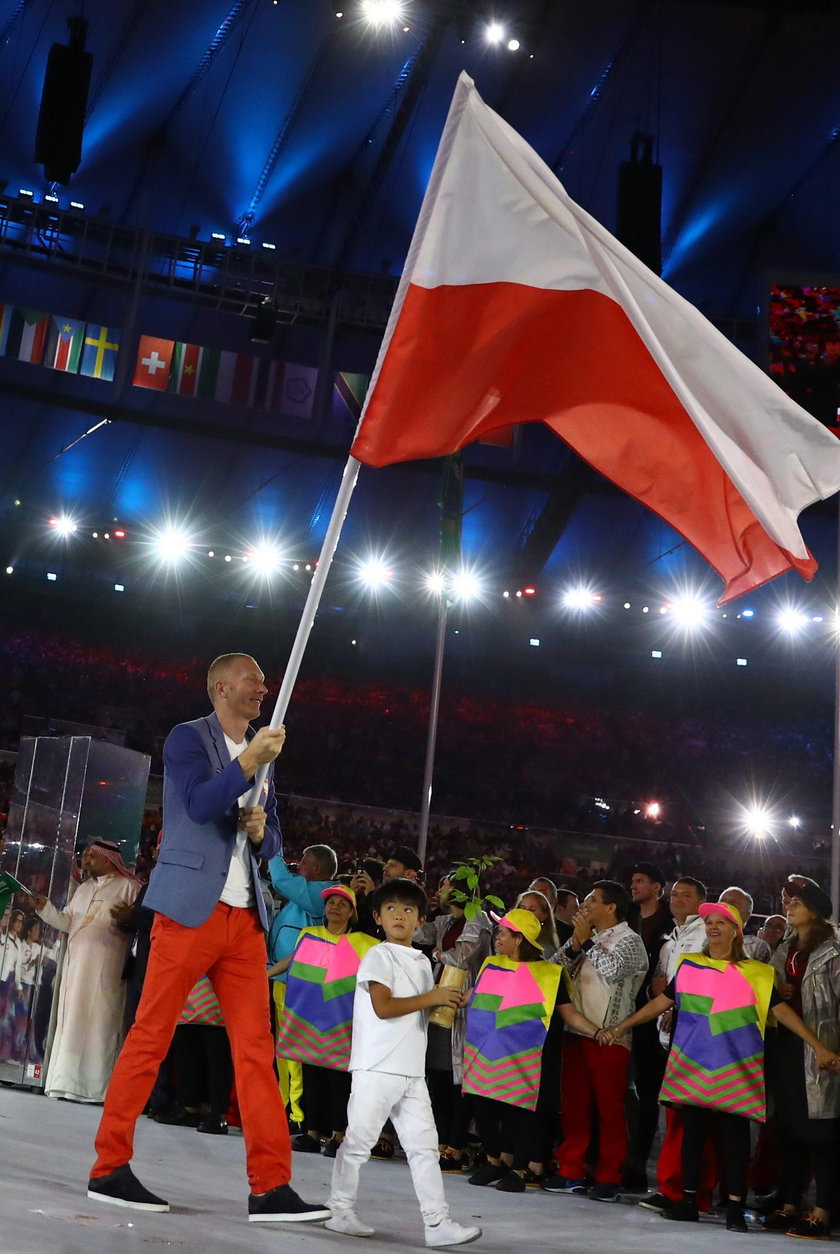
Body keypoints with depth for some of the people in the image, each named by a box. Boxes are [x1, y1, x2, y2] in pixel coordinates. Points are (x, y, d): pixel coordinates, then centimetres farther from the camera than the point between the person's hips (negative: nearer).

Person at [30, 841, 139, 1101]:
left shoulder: (128, 886, 5)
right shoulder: (83, 889, 26)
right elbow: (67, 922, 19)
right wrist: (45, 908, 7)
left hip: (105, 961, -7)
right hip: (76, 958, 7)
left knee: (97, 1019, -12)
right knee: (72, 1018, 0)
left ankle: (94, 1086, -14)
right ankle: (71, 1083, 0)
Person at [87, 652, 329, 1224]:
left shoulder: (260, 755, 20)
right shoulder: (189, 737, 1)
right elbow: (198, 804, -14)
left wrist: (262, 831, 1)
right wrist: (249, 764, -22)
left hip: (245, 916, 6)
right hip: (191, 909, -6)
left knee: (256, 1046, 0)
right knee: (150, 1037, -3)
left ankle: (271, 1186, -1)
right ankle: (110, 1169, 7)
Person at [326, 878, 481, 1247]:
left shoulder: (422, 961, 17)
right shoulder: (378, 956, -6)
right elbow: (383, 1007, -17)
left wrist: (450, 1003, 1)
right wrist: (430, 998, -14)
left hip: (412, 1071, 7)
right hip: (377, 1067, -7)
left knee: (424, 1145, 3)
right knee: (358, 1141, 1)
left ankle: (438, 1222, 3)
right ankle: (340, 1212, 13)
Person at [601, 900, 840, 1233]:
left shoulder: (754, 972, -1)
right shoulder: (689, 966, 7)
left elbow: (782, 1011, -3)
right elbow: (661, 1002, 11)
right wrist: (620, 1027, 8)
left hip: (735, 1068, -2)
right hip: (692, 1066, 2)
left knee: (734, 1134, -2)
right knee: (692, 1131, 7)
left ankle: (735, 1208, 4)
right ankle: (688, 1201, 17)